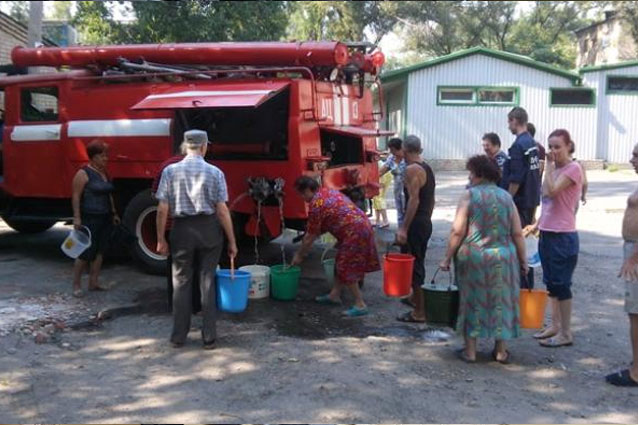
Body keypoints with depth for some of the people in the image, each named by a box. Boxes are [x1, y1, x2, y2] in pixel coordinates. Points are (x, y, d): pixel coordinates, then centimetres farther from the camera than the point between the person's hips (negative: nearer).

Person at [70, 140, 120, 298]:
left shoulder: (104, 172, 14)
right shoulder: (83, 173, -10)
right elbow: (76, 196, -14)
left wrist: (114, 213, 20)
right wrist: (77, 217, -19)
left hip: (105, 219, 8)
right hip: (89, 219, -8)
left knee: (100, 252, 9)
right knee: (86, 253, -5)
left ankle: (93, 283, 16)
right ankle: (76, 284, 7)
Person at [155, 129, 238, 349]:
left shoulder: (170, 171, -3)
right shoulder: (214, 172, -5)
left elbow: (162, 209, -5)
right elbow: (222, 210, -7)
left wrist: (161, 239, 4)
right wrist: (231, 241, -1)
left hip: (182, 230, 0)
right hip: (209, 230, 0)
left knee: (181, 282, 11)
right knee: (207, 281, 9)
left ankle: (178, 337, 17)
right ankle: (209, 337, 12)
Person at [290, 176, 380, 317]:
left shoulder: (316, 204, -12)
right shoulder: (328, 192, 16)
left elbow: (310, 237, -6)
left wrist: (299, 255, 7)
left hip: (354, 233, -10)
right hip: (363, 225, 10)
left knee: (346, 268, -1)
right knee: (341, 263, 19)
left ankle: (360, 305, 3)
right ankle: (334, 295, 31)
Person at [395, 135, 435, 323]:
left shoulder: (412, 169, -15)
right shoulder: (427, 168, 13)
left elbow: (414, 199, -23)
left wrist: (404, 228, -23)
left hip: (415, 223, -10)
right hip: (426, 222, 10)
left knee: (412, 265, -4)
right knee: (418, 263, 23)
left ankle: (419, 312, 0)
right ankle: (415, 298, 40)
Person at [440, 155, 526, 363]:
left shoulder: (470, 195, -7)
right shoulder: (506, 197, 4)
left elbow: (458, 231, -11)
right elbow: (517, 233, 3)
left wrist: (447, 258, -4)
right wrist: (523, 260, 11)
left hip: (472, 257, -3)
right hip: (502, 258, 3)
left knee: (472, 301, 10)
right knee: (500, 301, 14)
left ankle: (470, 350, 16)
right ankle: (501, 351, 22)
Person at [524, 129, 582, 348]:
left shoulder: (573, 168, -12)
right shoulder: (554, 169, 13)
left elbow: (552, 191, -26)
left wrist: (550, 166, -18)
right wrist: (536, 225, 13)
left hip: (563, 236, -8)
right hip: (547, 233, 9)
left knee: (561, 284, -2)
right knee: (551, 283, 14)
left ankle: (565, 333, 7)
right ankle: (555, 325, 25)